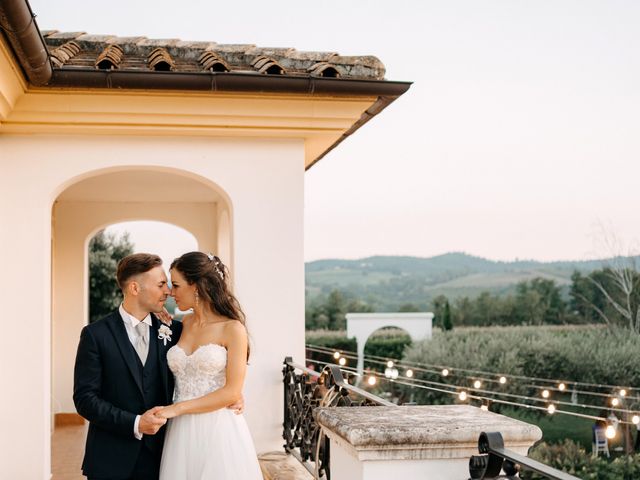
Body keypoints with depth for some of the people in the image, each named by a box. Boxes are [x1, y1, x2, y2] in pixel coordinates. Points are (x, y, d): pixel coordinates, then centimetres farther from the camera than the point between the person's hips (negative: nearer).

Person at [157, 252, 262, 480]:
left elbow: (232, 392, -12)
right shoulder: (183, 324, 10)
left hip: (218, 431, -5)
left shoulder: (232, 329, -6)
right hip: (181, 432, 5)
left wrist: (177, 408, -13)